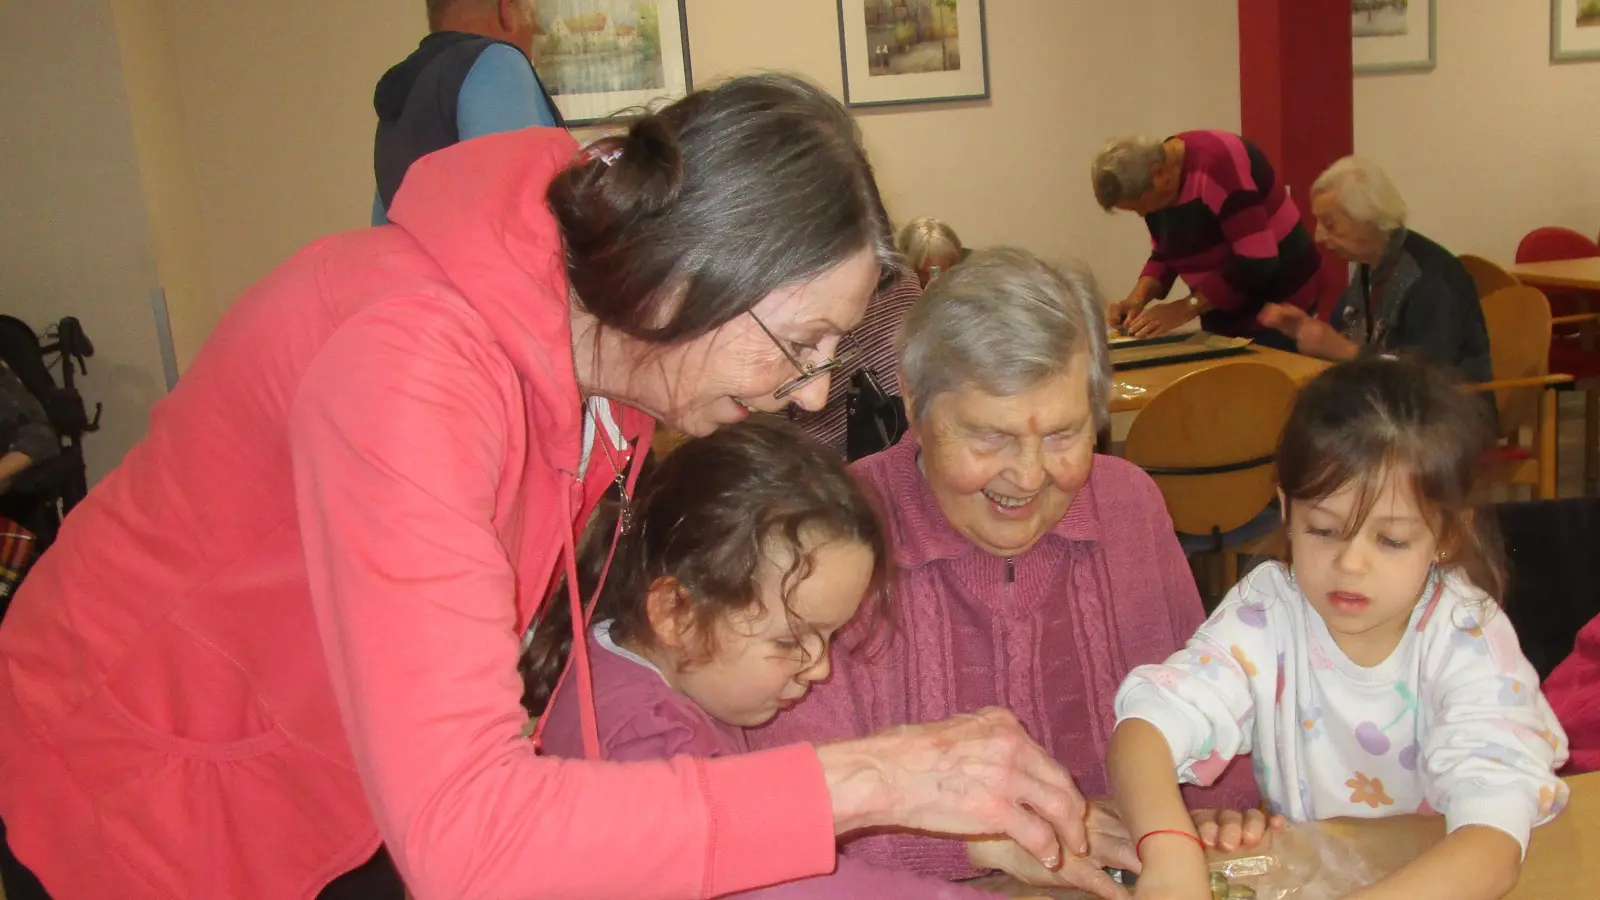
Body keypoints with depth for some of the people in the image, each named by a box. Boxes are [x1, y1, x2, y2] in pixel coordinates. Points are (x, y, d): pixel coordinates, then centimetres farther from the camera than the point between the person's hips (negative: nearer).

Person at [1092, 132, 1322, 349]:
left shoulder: (1218, 163, -25)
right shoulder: (1153, 182, -1)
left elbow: (1257, 262, -29)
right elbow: (1164, 255, 10)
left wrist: (1184, 308, -26)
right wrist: (1137, 297, -9)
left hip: (1274, 311, -7)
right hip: (1224, 315, 8)